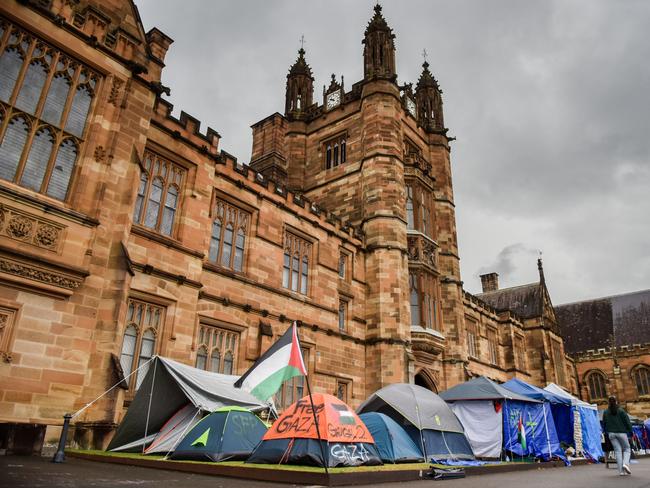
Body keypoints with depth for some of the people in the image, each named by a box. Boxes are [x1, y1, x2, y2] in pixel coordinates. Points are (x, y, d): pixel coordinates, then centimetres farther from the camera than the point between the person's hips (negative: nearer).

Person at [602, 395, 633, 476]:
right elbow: (627, 421, -8)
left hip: (611, 434, 3)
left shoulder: (605, 412, 6)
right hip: (621, 432, -3)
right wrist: (630, 431, 5)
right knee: (626, 449, 12)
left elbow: (604, 423, 11)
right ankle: (625, 464, -13)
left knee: (618, 451, 5)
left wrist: (606, 433, 21)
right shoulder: (621, 411, -5)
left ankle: (621, 471, 0)